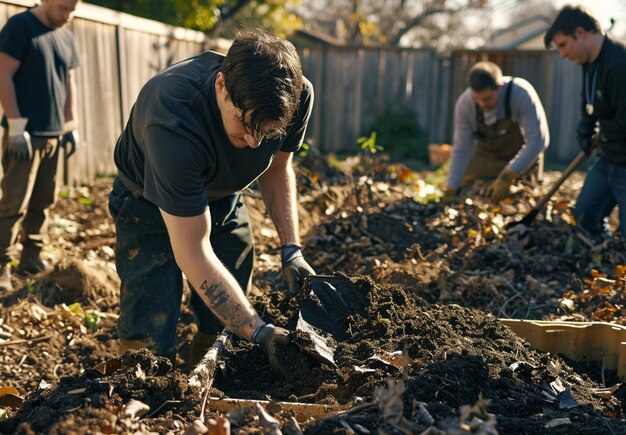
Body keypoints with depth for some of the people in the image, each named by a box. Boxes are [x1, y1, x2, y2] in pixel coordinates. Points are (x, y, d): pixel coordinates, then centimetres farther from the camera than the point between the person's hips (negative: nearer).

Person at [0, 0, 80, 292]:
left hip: (54, 134, 7)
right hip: (25, 133, -7)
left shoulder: (65, 37, 13)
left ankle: (32, 259, 20)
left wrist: (72, 126, 13)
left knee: (43, 201, 10)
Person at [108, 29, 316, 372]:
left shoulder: (297, 96, -24)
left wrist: (291, 249, -13)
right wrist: (259, 332, -37)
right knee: (149, 343, -13)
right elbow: (192, 254, -36)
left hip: (224, 201, 5)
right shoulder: (174, 121, -41)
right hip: (152, 208, -4)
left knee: (229, 330, 5)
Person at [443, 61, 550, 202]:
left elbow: (538, 141, -34)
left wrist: (507, 177, -41)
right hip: (486, 155, 2)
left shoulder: (521, 94, -35)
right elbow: (461, 150, -19)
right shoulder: (464, 104, -27)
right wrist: (450, 191, -20)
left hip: (523, 157, -1)